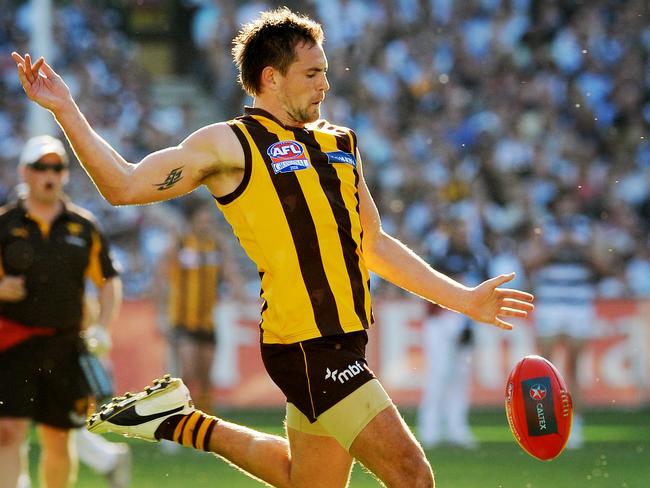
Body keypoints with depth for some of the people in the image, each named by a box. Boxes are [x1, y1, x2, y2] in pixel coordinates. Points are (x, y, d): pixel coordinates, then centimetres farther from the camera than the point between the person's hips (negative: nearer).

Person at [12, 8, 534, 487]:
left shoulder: (342, 144, 18)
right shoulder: (232, 144, -3)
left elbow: (374, 245, 26)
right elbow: (124, 185, -2)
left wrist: (463, 299, 25)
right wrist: (66, 111, -12)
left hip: (343, 345, 8)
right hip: (306, 345, -8)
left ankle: (187, 426, 34)